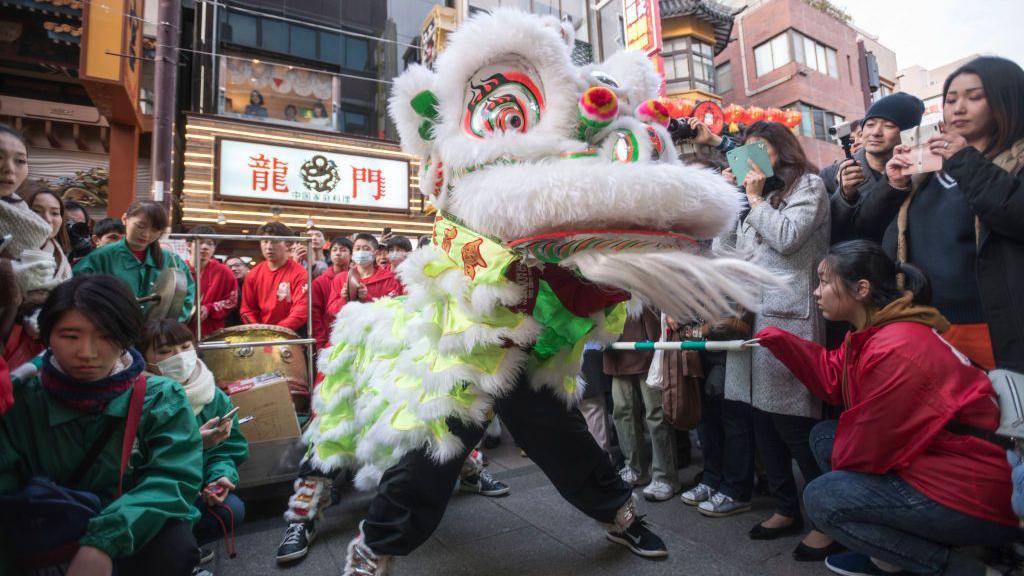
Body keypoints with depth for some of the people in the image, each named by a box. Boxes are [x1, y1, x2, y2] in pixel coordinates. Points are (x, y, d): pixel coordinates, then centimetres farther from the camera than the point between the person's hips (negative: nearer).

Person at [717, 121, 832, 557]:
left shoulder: (808, 184, 5)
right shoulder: (762, 195, 25)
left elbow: (787, 237, -12)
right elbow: (731, 253, 17)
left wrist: (755, 199, 0)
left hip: (788, 318, -7)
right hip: (753, 316, 8)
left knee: (793, 420, -7)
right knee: (764, 418, 9)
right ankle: (787, 508, 22)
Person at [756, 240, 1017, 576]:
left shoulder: (895, 352, -27)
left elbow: (869, 449, -20)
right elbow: (834, 379, 7)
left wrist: (837, 460, 1)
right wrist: (781, 342, 3)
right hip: (931, 460, 10)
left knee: (821, 497, -12)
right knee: (823, 436, 10)